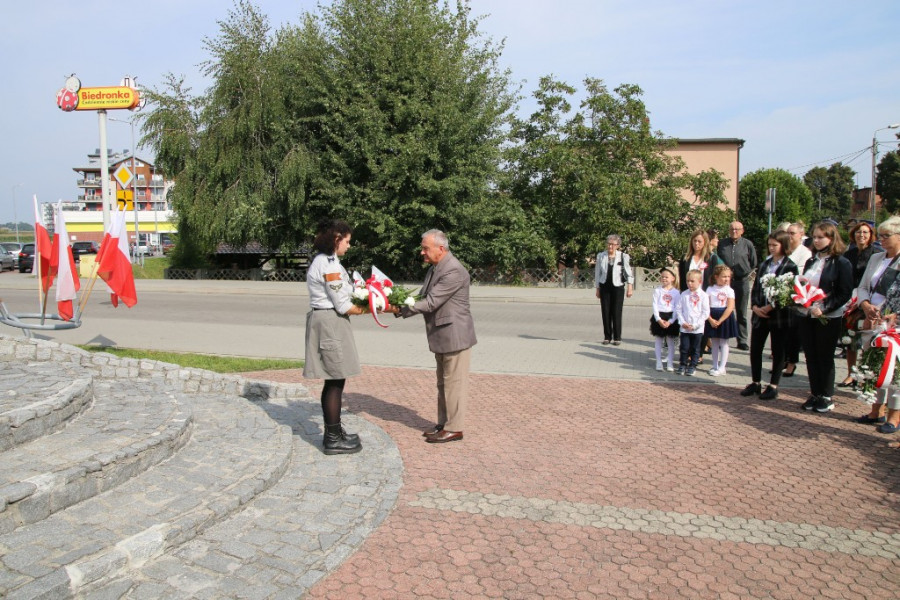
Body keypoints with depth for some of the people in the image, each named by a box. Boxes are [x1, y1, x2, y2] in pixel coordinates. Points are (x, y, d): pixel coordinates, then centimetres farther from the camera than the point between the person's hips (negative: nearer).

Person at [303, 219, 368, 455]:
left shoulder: (323, 261, 15)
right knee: (336, 382, -3)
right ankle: (333, 440, 5)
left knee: (333, 381, 16)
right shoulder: (329, 264, -16)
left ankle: (334, 432, 25)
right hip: (330, 323, -10)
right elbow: (342, 306, -17)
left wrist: (362, 303, 7)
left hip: (324, 322, 10)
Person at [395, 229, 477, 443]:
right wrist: (401, 306, -5)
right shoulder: (434, 269, 12)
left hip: (455, 335, -10)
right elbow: (423, 297, 12)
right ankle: (444, 424, 27)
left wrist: (401, 309, -18)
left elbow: (431, 302, -23)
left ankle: (454, 429, 9)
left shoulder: (454, 271, -20)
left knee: (454, 382, -1)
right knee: (443, 383, 16)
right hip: (442, 336, 10)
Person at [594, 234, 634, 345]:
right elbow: (597, 273, 9)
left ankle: (617, 337, 6)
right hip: (605, 287, 2)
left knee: (617, 312, -3)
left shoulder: (623, 256, -3)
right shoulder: (601, 256, 4)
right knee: (605, 312, 3)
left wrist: (630, 287, -7)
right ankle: (607, 337, 13)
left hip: (618, 287, -2)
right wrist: (598, 288, 9)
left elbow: (629, 273, 0)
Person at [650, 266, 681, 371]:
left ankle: (670, 363, 13)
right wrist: (659, 319, -14)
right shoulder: (657, 291, 1)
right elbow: (655, 306, -4)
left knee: (670, 342, 6)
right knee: (659, 341, 7)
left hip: (671, 319, -1)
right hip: (659, 317, 1)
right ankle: (659, 363, 12)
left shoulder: (676, 292, 0)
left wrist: (670, 321, -13)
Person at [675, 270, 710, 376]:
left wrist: (695, 325, -12)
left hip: (697, 329, -2)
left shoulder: (703, 296, -5)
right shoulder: (684, 294, 2)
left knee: (695, 349, 9)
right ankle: (683, 365, 20)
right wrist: (682, 322, -9)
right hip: (684, 328, 2)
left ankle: (692, 366, 20)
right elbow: (678, 309, 3)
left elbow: (705, 313, -7)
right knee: (684, 347, 7)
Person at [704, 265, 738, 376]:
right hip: (712, 318, 2)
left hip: (725, 318, -2)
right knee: (714, 343, 11)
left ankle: (721, 368, 9)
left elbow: (730, 308, -12)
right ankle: (715, 366, 21)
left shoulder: (729, 290, -4)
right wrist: (710, 319, -16)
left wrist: (719, 321, -17)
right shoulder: (710, 289, 0)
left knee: (723, 343, 4)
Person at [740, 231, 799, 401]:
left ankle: (773, 386, 15)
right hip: (759, 313, 5)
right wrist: (754, 306, -5)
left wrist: (770, 307, -17)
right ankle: (755, 383, 21)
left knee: (778, 352, 6)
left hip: (780, 315, -5)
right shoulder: (764, 264, 11)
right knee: (755, 349, 7)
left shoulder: (790, 267, -7)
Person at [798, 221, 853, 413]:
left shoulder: (841, 263, -8)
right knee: (811, 356, 9)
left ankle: (827, 397, 16)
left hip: (828, 318, -6)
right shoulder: (810, 262, 13)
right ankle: (814, 394, 20)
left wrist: (823, 308, -21)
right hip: (807, 316, 6)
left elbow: (845, 294, -12)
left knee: (825, 358, 4)